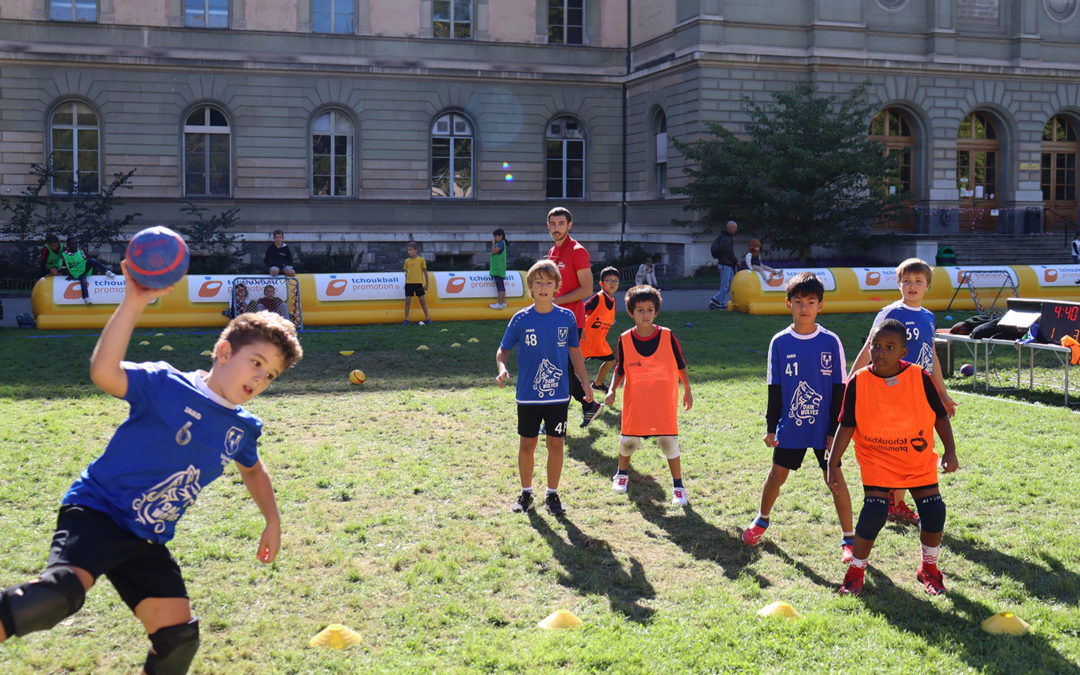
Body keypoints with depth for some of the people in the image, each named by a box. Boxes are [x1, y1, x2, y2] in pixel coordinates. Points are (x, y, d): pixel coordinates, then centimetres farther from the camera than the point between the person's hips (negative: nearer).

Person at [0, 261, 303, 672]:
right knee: (63, 590, -35)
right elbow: (103, 372, -33)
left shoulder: (243, 429, 6)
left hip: (146, 542, 7)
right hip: (96, 512, -7)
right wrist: (134, 303, -39)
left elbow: (253, 470, 29)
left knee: (178, 635, 2)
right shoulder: (167, 386, -14)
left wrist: (272, 521, 21)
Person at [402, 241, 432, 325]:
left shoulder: (421, 260, -2)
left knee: (422, 300, 3)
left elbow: (425, 272, 3)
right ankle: (406, 319, 6)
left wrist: (426, 284, 2)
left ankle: (427, 318, 12)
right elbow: (406, 272, 13)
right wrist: (405, 283, 12)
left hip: (418, 283, -2)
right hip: (409, 283, 2)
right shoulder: (407, 261, 6)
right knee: (407, 301, 0)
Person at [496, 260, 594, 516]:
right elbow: (503, 350, 3)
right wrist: (502, 369, -17)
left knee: (556, 444, 4)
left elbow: (575, 352, 10)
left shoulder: (567, 317, -2)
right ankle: (526, 493, 24)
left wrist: (585, 383, 8)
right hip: (528, 396, 0)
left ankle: (552, 494, 18)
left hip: (558, 394, 1)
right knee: (527, 444, 8)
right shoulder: (520, 319, -5)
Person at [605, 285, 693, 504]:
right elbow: (620, 370, 7)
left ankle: (678, 486, 9)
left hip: (664, 402, -1)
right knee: (628, 440, 8)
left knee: (669, 441, -4)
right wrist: (612, 390, -7)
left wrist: (687, 390, 8)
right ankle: (622, 473, 38)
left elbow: (681, 365, 5)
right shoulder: (624, 340, -4)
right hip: (635, 402, 1)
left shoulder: (667, 336, -6)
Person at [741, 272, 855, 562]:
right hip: (790, 426, 1)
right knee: (777, 475, 9)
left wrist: (836, 429, -5)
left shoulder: (831, 342, -4)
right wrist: (771, 427, 2)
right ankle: (761, 520, 34)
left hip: (824, 428, -1)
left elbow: (839, 389, -1)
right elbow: (774, 388, 4)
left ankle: (849, 539, 11)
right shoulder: (780, 342, -1)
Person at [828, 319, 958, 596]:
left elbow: (940, 415, 1)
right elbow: (846, 426, -7)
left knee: (934, 512, -3)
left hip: (919, 461, 2)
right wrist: (833, 464, -12)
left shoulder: (919, 378, -10)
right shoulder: (858, 383, -11)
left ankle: (929, 568, 24)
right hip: (877, 461, -2)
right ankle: (856, 569, 7)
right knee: (874, 513, -16)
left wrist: (950, 451, -6)